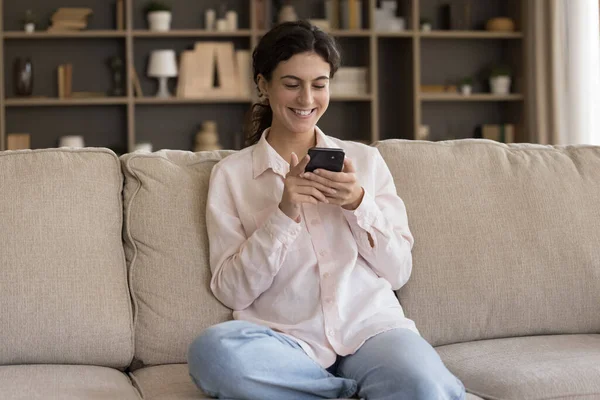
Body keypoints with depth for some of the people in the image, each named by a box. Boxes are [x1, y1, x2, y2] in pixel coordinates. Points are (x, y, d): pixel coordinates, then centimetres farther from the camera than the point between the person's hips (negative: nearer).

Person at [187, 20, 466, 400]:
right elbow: (232, 291, 1)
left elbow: (398, 272, 9)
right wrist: (283, 213, -11)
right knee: (212, 350, -34)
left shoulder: (366, 159, 15)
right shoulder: (231, 174, 9)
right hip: (286, 341, 2)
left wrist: (358, 203, -7)